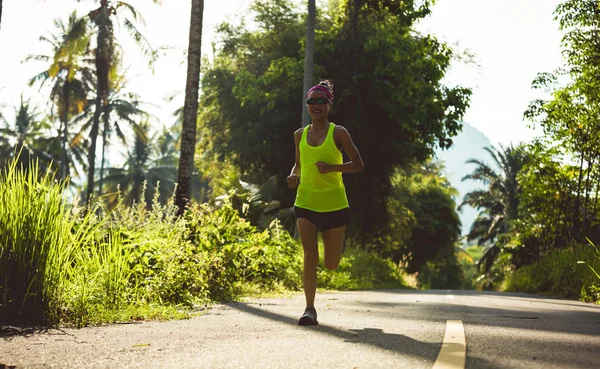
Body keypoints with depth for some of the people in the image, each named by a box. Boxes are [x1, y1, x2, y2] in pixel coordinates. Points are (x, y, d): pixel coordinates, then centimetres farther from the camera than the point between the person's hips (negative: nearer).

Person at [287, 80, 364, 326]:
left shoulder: (338, 133, -4)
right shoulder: (300, 135, 7)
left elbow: (358, 164, -4)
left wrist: (332, 167, -19)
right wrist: (293, 175, -1)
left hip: (334, 204, -2)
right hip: (306, 203, 2)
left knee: (331, 264, 7)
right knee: (309, 255, -11)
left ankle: (339, 245, 43)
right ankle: (310, 309, -6)